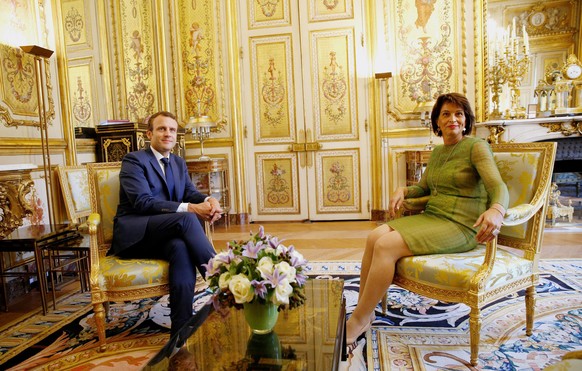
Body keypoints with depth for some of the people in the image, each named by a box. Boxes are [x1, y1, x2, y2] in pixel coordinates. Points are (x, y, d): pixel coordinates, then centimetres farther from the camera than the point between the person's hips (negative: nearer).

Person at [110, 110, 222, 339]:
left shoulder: (179, 163, 18)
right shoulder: (134, 160, -3)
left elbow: (190, 192, 4)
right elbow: (142, 202, -18)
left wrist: (208, 200, -22)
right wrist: (190, 208, -27)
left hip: (164, 235, 5)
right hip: (134, 235, -4)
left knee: (182, 248, -32)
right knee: (186, 219, -32)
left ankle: (180, 334, -32)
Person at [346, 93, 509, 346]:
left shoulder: (476, 147, -4)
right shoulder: (437, 152, 18)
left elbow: (498, 186, -17)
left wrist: (497, 210, -40)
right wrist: (403, 190, 5)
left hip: (461, 227, -7)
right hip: (431, 217, 7)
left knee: (387, 246, -26)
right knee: (374, 237, -18)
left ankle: (358, 322, -13)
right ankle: (363, 311, -10)